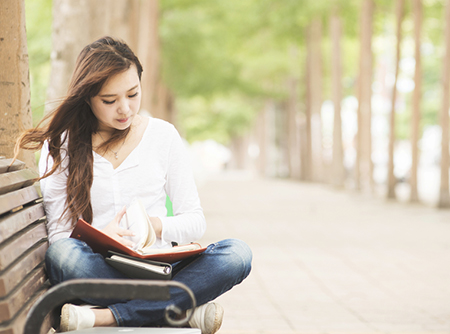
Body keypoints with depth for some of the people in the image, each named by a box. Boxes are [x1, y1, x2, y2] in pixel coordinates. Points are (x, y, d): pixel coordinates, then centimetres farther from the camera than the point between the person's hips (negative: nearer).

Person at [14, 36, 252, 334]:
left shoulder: (163, 135, 10)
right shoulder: (60, 144, 6)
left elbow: (195, 222, 10)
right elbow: (58, 234, 0)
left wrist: (155, 226, -12)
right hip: (99, 272, -2)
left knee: (238, 254, -26)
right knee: (62, 254, -36)